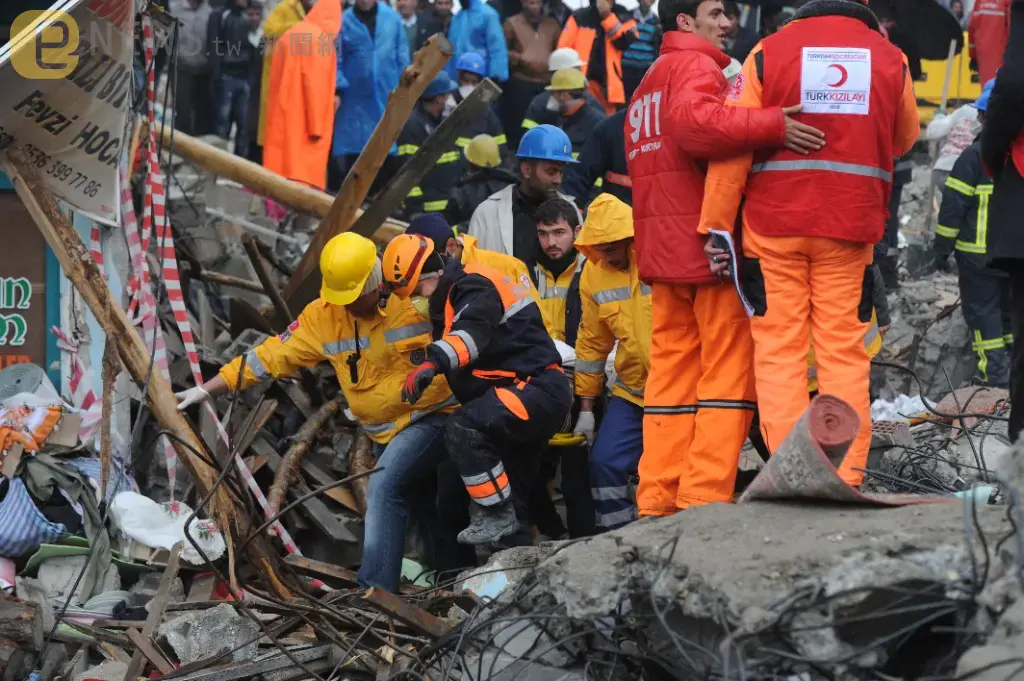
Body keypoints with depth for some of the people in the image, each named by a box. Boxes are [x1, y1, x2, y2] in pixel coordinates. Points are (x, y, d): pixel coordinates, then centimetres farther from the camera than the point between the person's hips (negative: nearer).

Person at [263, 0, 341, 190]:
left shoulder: (290, 35, 16)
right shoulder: (319, 38, -9)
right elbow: (315, 85, -14)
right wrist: (317, 126, -13)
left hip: (282, 120, 8)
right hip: (304, 124, -8)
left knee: (280, 181, 6)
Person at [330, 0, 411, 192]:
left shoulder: (392, 18, 2)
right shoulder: (343, 21, -1)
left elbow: (402, 57, 6)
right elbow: (336, 61, 0)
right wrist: (336, 90, -8)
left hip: (387, 98, 1)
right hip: (355, 100, -1)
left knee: (387, 154, 4)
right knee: (354, 153, 4)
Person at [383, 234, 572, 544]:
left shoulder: (474, 286, -16)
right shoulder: (453, 296, 18)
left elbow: (473, 333, -35)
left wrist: (432, 363, -50)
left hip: (538, 388, -11)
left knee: (463, 428, -28)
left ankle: (499, 515, -19)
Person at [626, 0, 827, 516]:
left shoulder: (647, 85, 23)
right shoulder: (697, 67, -6)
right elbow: (693, 121, -29)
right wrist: (772, 125, -32)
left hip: (660, 252, 9)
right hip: (709, 243, -9)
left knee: (671, 373, 8)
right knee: (729, 371, -6)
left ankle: (658, 502, 5)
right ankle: (706, 498, -12)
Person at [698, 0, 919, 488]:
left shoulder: (769, 53, -3)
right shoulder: (890, 60, 2)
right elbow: (904, 140, 16)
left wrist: (716, 227, -2)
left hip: (773, 224, -1)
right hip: (851, 228, 1)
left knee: (779, 352, 3)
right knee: (844, 354, 6)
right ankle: (845, 481, 1)